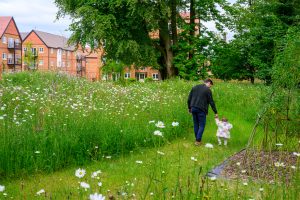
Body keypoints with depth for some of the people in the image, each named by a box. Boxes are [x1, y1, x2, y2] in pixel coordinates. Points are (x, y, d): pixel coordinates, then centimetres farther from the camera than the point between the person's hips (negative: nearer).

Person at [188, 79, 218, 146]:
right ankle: (198, 141, 0)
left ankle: (197, 139, 22)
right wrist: (215, 112, -1)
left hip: (193, 109, 6)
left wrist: (189, 108, 22)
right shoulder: (208, 90, -6)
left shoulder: (195, 87, 12)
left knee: (196, 124, 15)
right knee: (202, 125, 3)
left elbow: (189, 99, 13)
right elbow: (211, 102, -6)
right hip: (201, 110, -6)